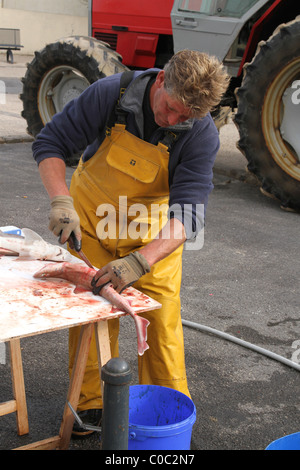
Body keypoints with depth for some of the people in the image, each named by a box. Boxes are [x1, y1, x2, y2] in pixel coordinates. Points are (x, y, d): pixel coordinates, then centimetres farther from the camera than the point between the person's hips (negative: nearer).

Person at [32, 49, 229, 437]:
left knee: (162, 321, -1)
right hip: (91, 217, 1)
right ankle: (92, 405, 22)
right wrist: (61, 200, -34)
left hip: (152, 229, 0)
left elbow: (188, 214, -31)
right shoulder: (111, 93, -25)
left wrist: (140, 261, -46)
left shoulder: (202, 135, -25)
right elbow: (50, 143, -17)